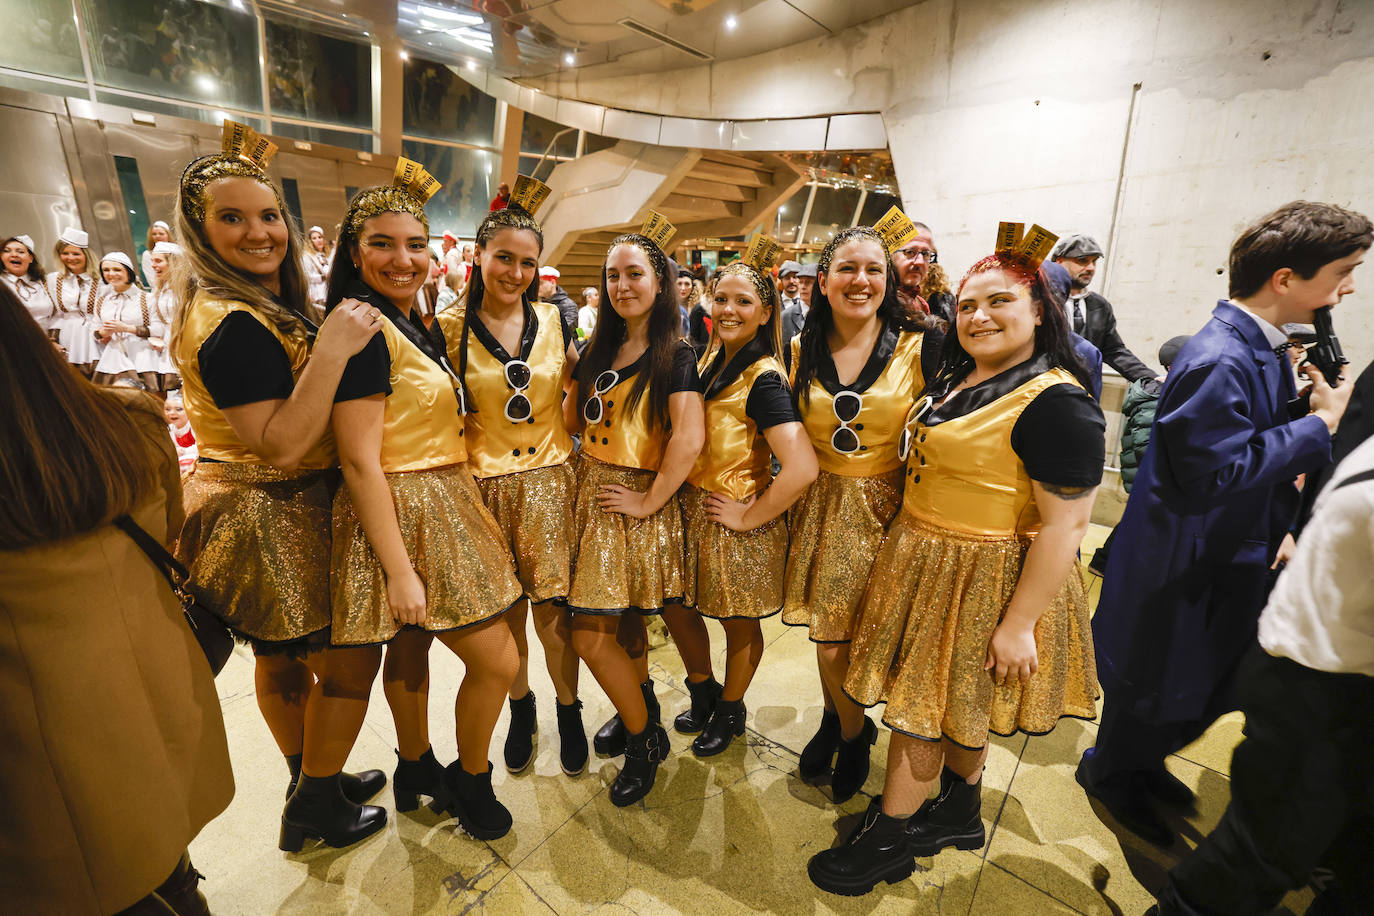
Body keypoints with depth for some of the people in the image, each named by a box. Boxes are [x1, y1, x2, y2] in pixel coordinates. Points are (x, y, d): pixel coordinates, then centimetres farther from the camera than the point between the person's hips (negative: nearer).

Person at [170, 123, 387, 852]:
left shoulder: (267, 306, 9)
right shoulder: (233, 324, -23)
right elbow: (281, 445, -28)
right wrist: (331, 352, -32)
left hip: (254, 513, 10)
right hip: (272, 523, -10)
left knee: (282, 656, 23)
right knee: (348, 659, 5)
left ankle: (313, 781, 45)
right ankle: (312, 809, 26)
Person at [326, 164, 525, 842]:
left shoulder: (421, 329, 11)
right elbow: (359, 461, -21)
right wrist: (399, 569, -22)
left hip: (441, 503, 9)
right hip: (402, 514, -9)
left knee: (410, 647, 21)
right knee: (497, 658, -1)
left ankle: (417, 769, 40)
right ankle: (471, 781, 24)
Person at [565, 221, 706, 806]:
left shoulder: (674, 354, -11)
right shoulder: (601, 348, 10)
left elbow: (689, 439, -21)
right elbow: (572, 418, 17)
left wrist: (649, 502, -16)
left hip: (634, 502, -6)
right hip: (590, 493, 6)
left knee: (591, 635, -3)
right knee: (622, 623, 17)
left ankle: (645, 737, 21)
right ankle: (640, 711, 41)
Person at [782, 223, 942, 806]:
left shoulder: (920, 346, -6)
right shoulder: (800, 350, 2)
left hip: (885, 510, -2)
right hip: (819, 507, 3)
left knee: (842, 642, 3)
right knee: (828, 637, 11)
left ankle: (851, 733, 35)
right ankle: (839, 720, 42)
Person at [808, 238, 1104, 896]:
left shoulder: (1057, 404, -20)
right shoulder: (954, 379, 6)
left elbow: (1065, 525, -22)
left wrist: (1019, 623, -21)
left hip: (983, 582, -8)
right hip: (926, 560, 8)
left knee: (921, 705, 6)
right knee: (954, 705, 23)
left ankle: (886, 839, 28)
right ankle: (959, 814, 46)